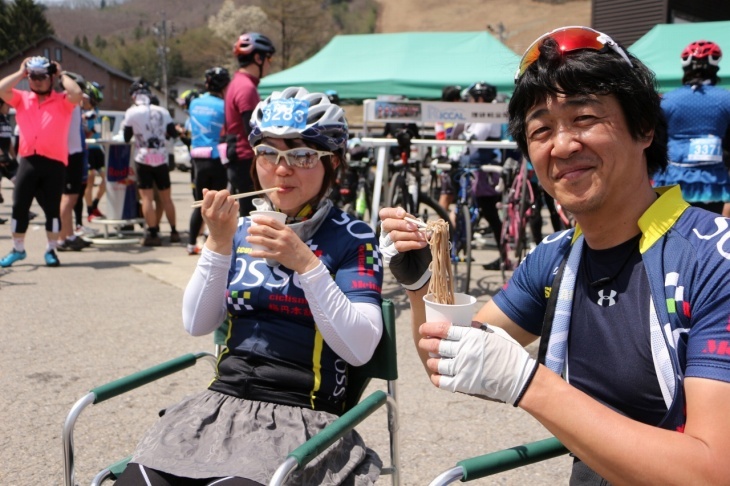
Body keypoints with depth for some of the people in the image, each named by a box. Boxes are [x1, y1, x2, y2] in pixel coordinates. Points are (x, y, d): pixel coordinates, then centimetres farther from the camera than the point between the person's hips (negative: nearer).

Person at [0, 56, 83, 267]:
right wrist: (20, 73, 6)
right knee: (19, 207, 5)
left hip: (54, 162, -2)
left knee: (52, 208, 4)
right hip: (28, 160, 3)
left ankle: (51, 250, 16)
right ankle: (18, 249, 18)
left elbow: (77, 94, -16)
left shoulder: (62, 101, 4)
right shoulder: (21, 99, 12)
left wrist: (62, 74, -1)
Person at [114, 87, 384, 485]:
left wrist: (306, 264, -21)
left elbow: (360, 349, -13)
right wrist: (218, 244, -8)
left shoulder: (352, 239, -2)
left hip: (302, 417, -3)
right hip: (221, 402, 4)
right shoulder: (243, 230, 12)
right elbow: (197, 324, 5)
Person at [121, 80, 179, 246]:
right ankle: (174, 231, 18)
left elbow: (126, 138, -1)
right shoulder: (162, 111, 3)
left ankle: (153, 234, -6)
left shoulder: (131, 113, -6)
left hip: (143, 159, -3)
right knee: (166, 197, 12)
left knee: (147, 198, -2)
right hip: (161, 158, 3)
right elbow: (173, 133, 8)